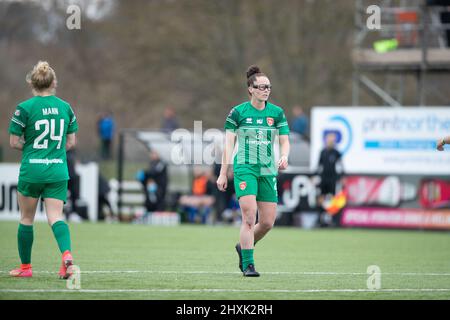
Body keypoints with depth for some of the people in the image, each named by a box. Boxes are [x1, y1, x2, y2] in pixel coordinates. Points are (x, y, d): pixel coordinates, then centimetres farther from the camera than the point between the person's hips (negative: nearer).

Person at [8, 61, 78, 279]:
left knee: (26, 219, 13)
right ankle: (66, 253, -28)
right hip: (58, 171, 3)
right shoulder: (66, 107, 5)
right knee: (55, 217, -1)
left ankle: (25, 267, 21)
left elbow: (14, 142, -5)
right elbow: (71, 142, 10)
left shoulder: (25, 108, -8)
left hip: (31, 170, -3)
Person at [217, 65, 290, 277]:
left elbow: (284, 141, 6)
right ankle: (248, 265, -11)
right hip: (244, 167, -4)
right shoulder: (238, 112, -2)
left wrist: (284, 157, -16)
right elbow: (228, 144, -1)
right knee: (249, 217, -16)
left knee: (268, 222, 4)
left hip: (268, 171, 4)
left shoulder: (277, 113, 6)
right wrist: (223, 173, -5)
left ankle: (243, 247, 31)